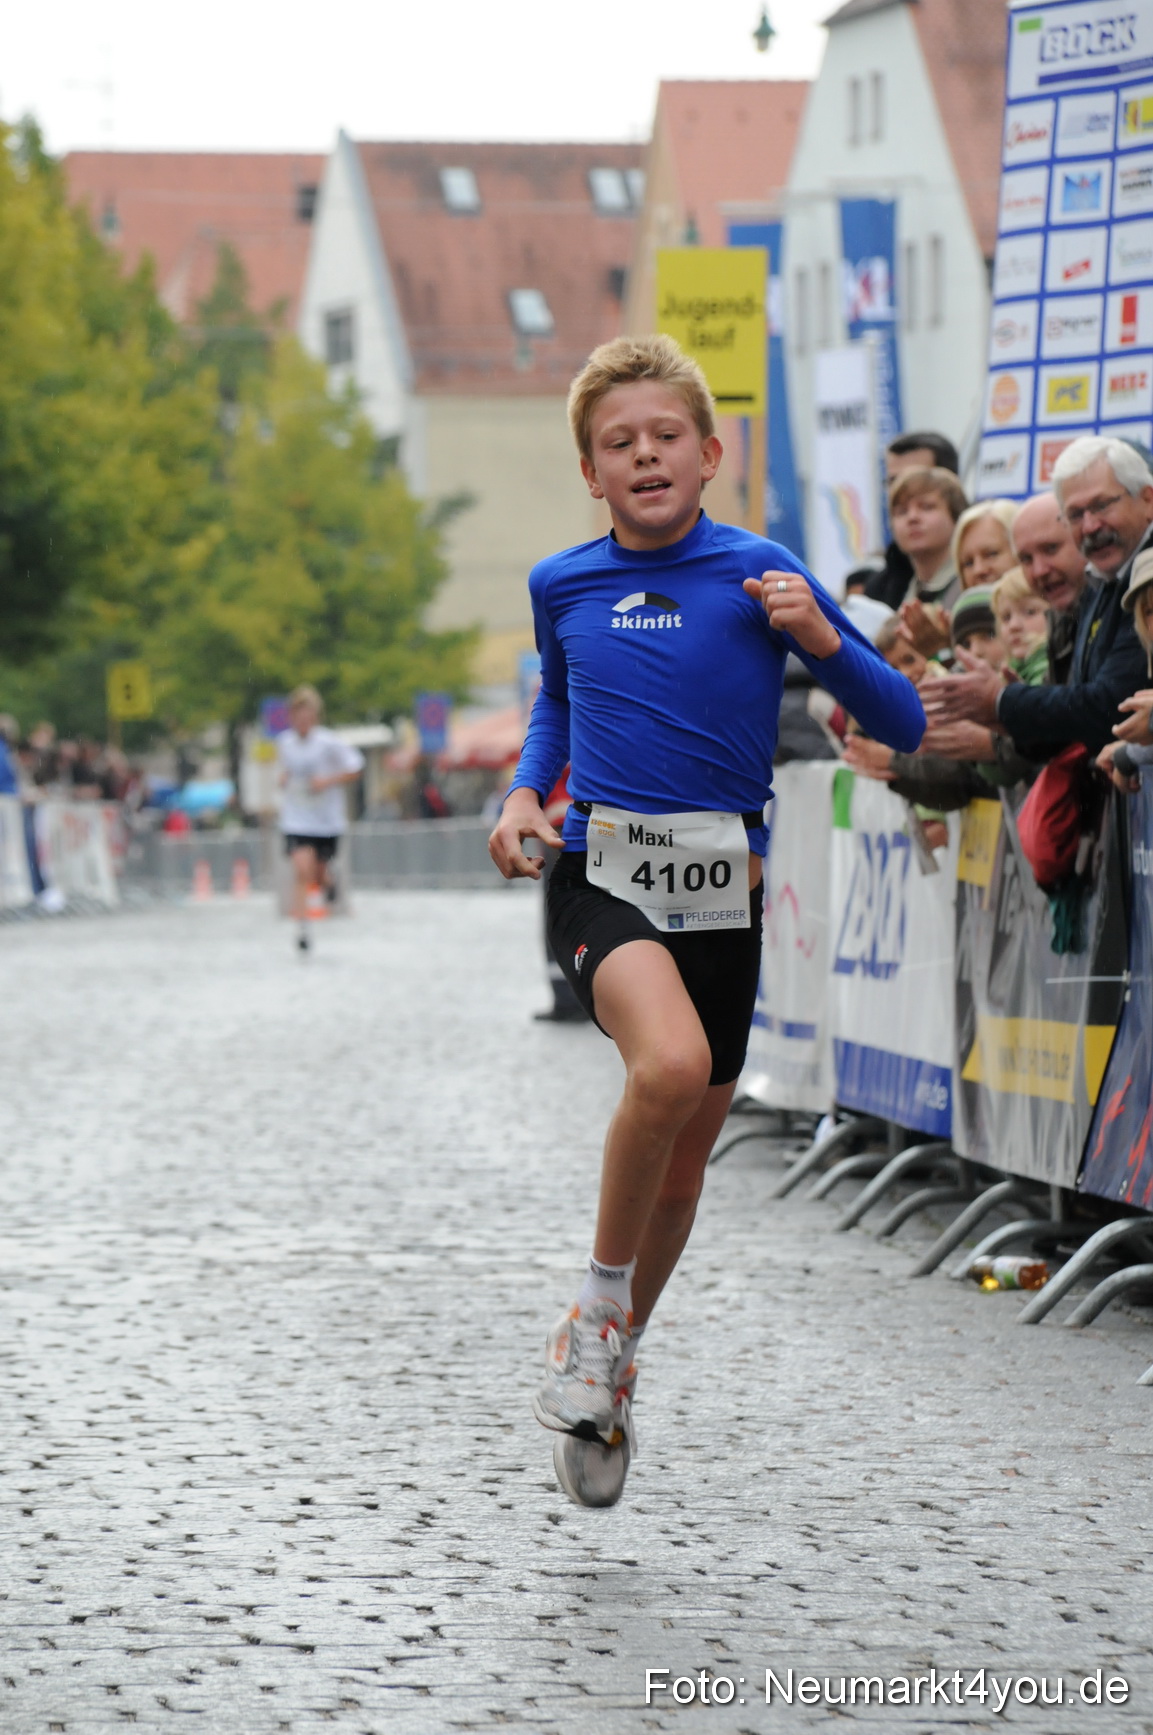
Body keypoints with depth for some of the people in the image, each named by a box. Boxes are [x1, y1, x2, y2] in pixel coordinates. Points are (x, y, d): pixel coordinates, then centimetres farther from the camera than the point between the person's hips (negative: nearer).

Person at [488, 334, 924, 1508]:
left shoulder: (758, 574, -2)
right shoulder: (561, 586, 5)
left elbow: (902, 725, 0)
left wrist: (822, 639, -16)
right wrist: (524, 790, 10)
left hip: (720, 891, 1)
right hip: (600, 874, -1)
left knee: (686, 1159, 10)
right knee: (670, 1064, -30)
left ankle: (612, 1365, 34)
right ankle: (595, 1310, -11)